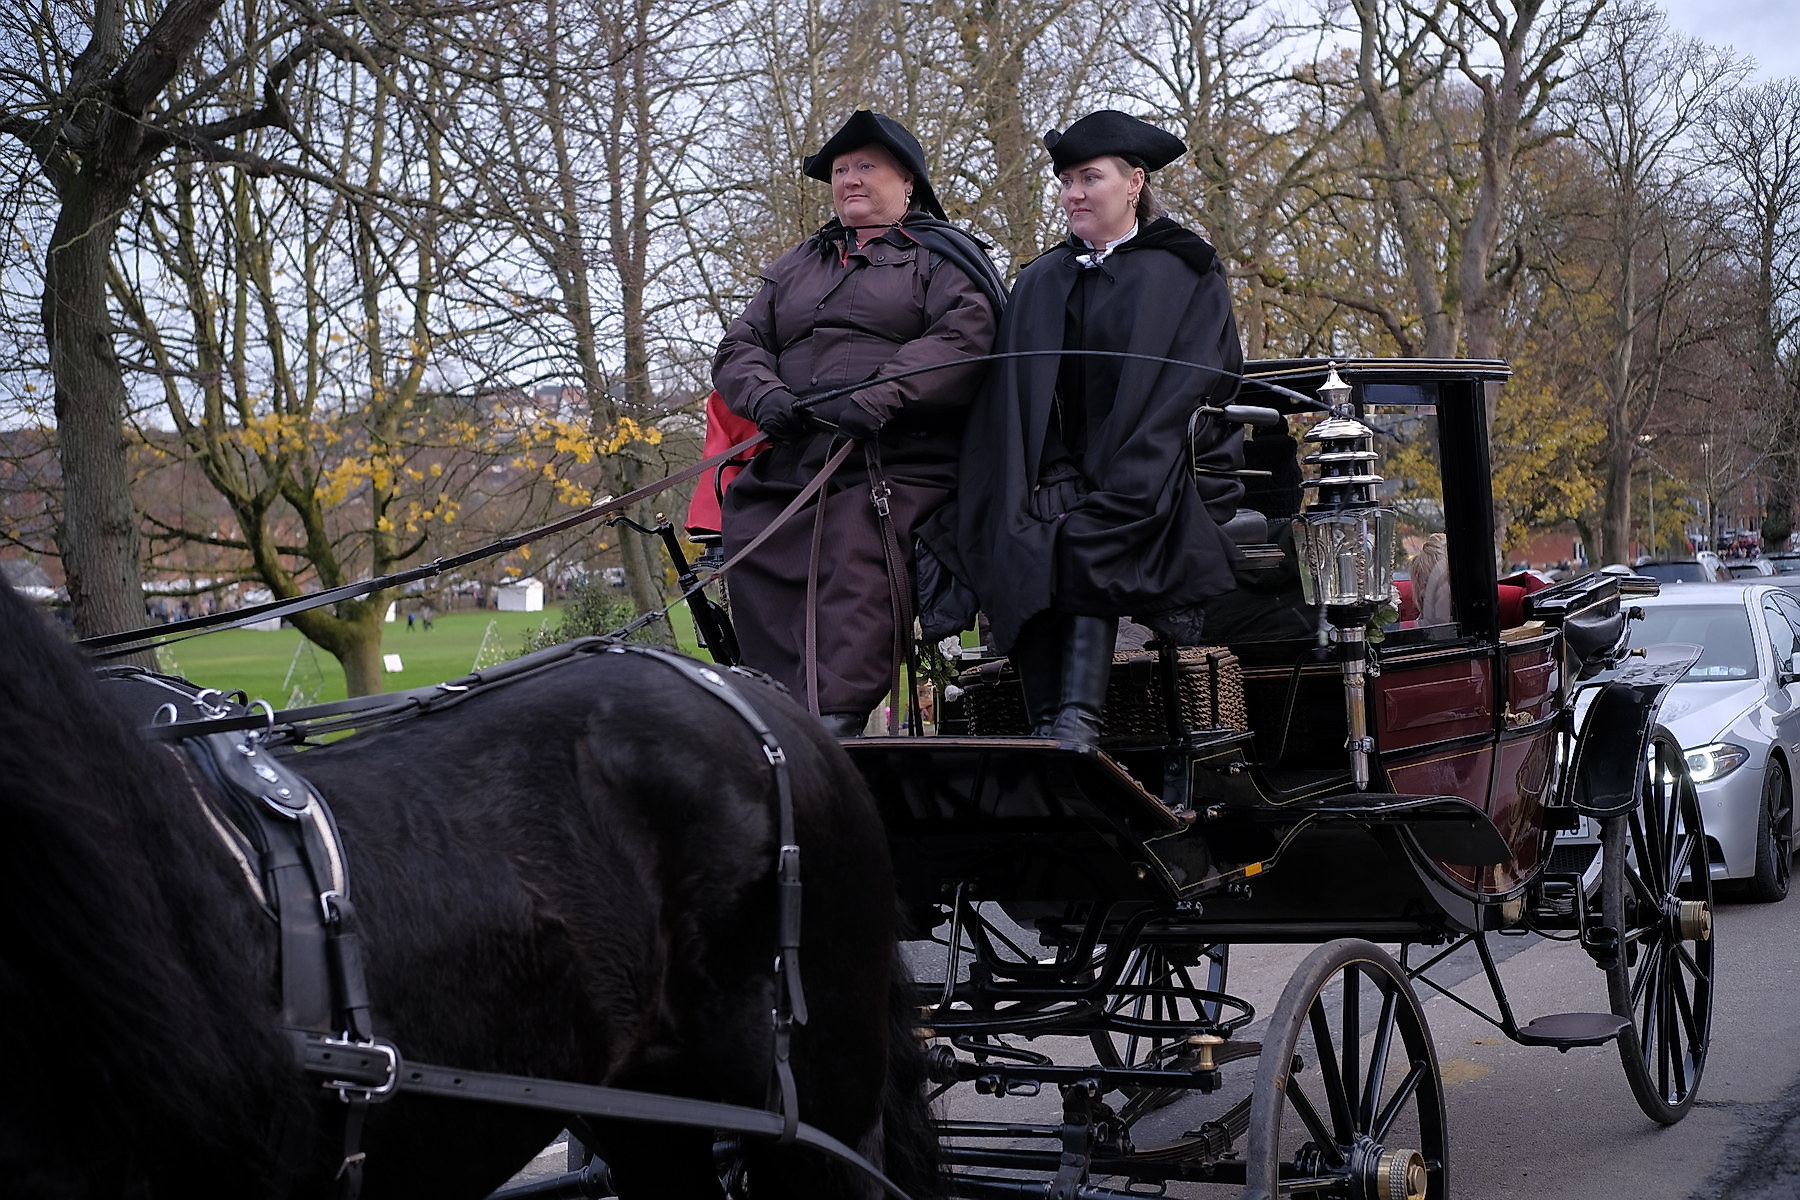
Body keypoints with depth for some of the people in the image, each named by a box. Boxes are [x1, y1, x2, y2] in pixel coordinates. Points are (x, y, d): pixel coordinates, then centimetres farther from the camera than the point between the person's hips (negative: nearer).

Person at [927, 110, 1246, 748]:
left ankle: (1074, 725, -41)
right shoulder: (1041, 282, 18)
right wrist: (1054, 479, -9)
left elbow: (1181, 394, -5)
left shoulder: (1184, 275, 6)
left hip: (1161, 485, -3)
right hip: (1060, 479, 4)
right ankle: (1047, 727, -31)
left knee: (1087, 544, -31)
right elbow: (1016, 401, 9)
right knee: (1023, 546, -26)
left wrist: (1111, 496, -17)